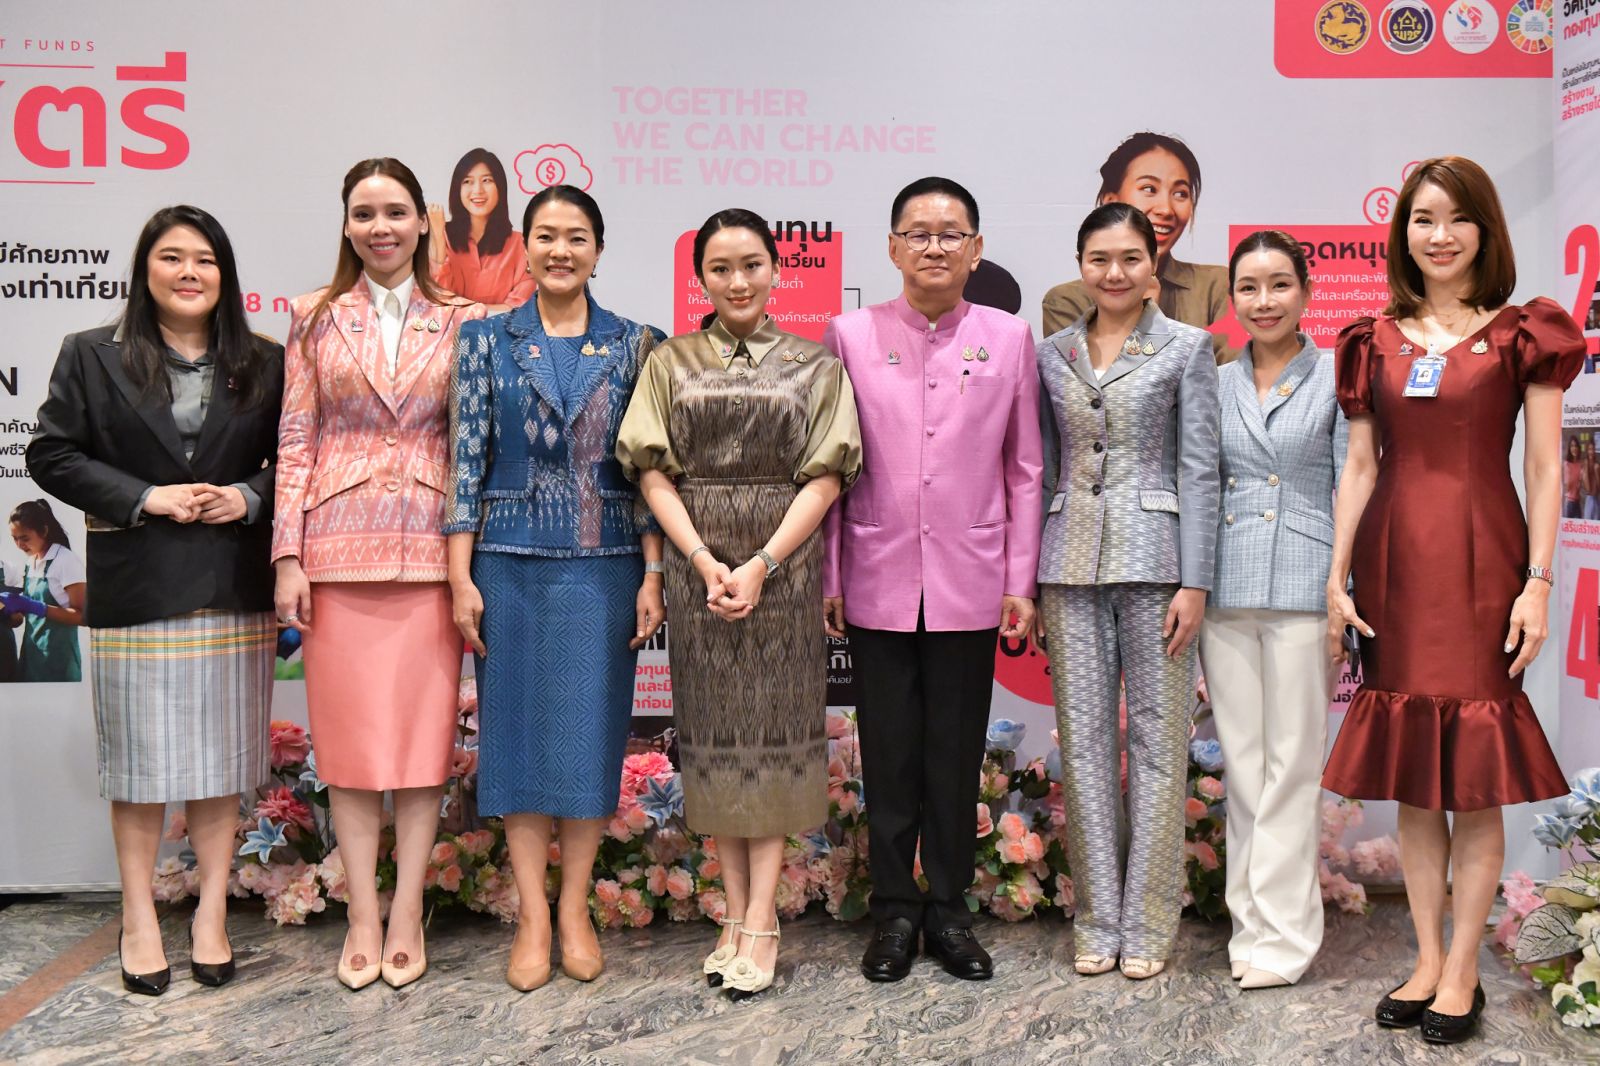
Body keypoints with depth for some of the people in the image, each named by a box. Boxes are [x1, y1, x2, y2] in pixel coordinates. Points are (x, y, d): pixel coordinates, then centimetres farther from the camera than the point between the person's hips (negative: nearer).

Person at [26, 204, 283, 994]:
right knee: (141, 757, 5)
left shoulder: (264, 364, 7)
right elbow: (52, 455, 0)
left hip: (234, 589, 1)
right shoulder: (92, 357, 4)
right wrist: (144, 498, -12)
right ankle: (139, 920, 17)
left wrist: (251, 497, -11)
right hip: (135, 589, -1)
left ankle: (212, 913, 17)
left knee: (222, 755, 6)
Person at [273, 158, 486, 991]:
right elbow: (296, 442, 5)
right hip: (339, 545, 0)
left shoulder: (462, 321, 7)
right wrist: (289, 554, -2)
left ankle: (407, 917, 15)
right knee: (349, 733, 5)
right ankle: (362, 918, 16)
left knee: (424, 732, 3)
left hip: (429, 547, 0)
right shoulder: (315, 318, 7)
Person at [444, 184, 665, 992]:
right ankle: (532, 916, 17)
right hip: (510, 562, 0)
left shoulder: (635, 345, 4)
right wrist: (460, 574, -4)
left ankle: (575, 908, 20)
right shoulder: (486, 340, 4)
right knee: (517, 726, 5)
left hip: (603, 565, 0)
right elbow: (466, 459, 1)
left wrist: (653, 573, -3)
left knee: (591, 729, 5)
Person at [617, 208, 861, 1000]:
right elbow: (653, 470, 2)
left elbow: (826, 475, -2)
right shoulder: (670, 364, 9)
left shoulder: (815, 365, 5)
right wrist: (706, 562, -11)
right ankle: (736, 913, 15)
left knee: (776, 725, -1)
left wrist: (761, 564, -13)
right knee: (713, 727, 5)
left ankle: (760, 924, 4)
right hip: (697, 564, 2)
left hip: (783, 563, -1)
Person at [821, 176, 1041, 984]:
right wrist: (828, 578, 0)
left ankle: (949, 909, 23)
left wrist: (1019, 581, 2)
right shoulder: (851, 336, 2)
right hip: (878, 581, 0)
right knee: (889, 753, 7)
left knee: (957, 755, 9)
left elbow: (1023, 469, 6)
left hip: (969, 584, 1)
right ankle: (894, 910, 21)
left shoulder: (1009, 338, 4)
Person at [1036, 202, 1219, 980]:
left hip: (1153, 557, -3)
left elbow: (1199, 469, -3)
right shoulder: (1052, 354, 11)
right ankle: (1097, 918, 17)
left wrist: (1194, 582, -10)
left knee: (1157, 739, 2)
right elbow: (1042, 469, 12)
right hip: (1072, 563, 3)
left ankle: (1148, 922, 13)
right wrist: (1027, 578, 8)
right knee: (1083, 738, 6)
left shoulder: (1186, 348, 1)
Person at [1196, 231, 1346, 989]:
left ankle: (1281, 935, 8)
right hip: (1226, 590, 4)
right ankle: (1250, 920, 19)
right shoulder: (1216, 384, 11)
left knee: (1291, 764, 0)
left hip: (1301, 588, -4)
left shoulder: (1336, 378, 1)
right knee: (1241, 763, 9)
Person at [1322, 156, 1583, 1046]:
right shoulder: (1377, 341, 11)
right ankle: (1428, 960, 20)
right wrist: (1337, 576, 5)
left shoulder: (1522, 333, 2)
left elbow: (1545, 468, -1)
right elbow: (1360, 467, 10)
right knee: (1411, 775, 8)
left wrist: (1539, 581, -8)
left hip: (1481, 562, -3)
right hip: (1393, 562, 3)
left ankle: (1462, 973, 12)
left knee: (1476, 780, 0)